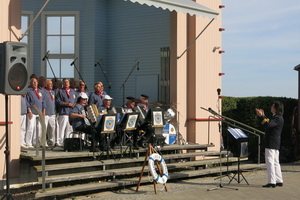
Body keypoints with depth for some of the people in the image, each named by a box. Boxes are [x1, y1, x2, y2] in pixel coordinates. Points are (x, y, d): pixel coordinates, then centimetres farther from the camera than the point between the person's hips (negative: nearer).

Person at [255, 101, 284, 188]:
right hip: (275, 144, 10)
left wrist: (261, 116, -24)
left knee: (270, 162, -9)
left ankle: (272, 182, -10)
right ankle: (279, 181, 16)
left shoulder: (277, 118, -15)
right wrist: (263, 116, 27)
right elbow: (269, 124, 27)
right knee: (275, 162, 13)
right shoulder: (277, 117, 17)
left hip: (271, 144, -10)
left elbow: (268, 125, -29)